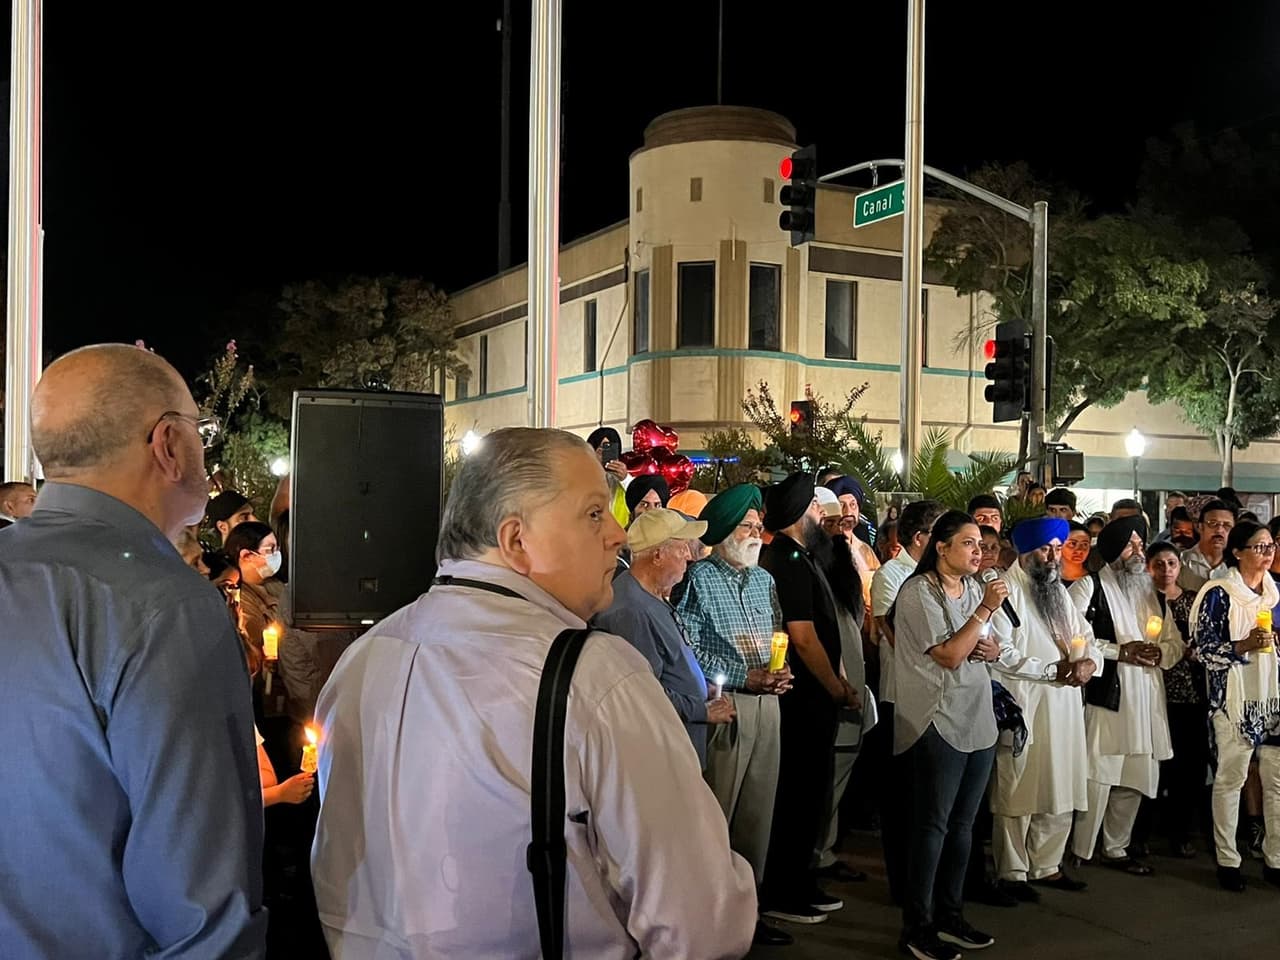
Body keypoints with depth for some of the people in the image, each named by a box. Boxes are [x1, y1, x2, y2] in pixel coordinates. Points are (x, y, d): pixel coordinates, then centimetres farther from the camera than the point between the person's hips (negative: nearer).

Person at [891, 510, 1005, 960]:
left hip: (979, 719, 7)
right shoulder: (919, 592, -12)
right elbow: (949, 655, -17)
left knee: (962, 823, 13)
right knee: (933, 825, -2)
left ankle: (950, 915, 25)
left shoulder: (973, 588, 11)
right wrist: (985, 609, -18)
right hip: (940, 722, -7)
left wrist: (990, 648, -4)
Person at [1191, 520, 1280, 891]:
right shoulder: (1219, 594, -6)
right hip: (1235, 700, -5)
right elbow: (1203, 648, -10)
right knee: (1231, 778, 0)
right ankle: (1227, 860, 11)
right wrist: (1243, 645, -21)